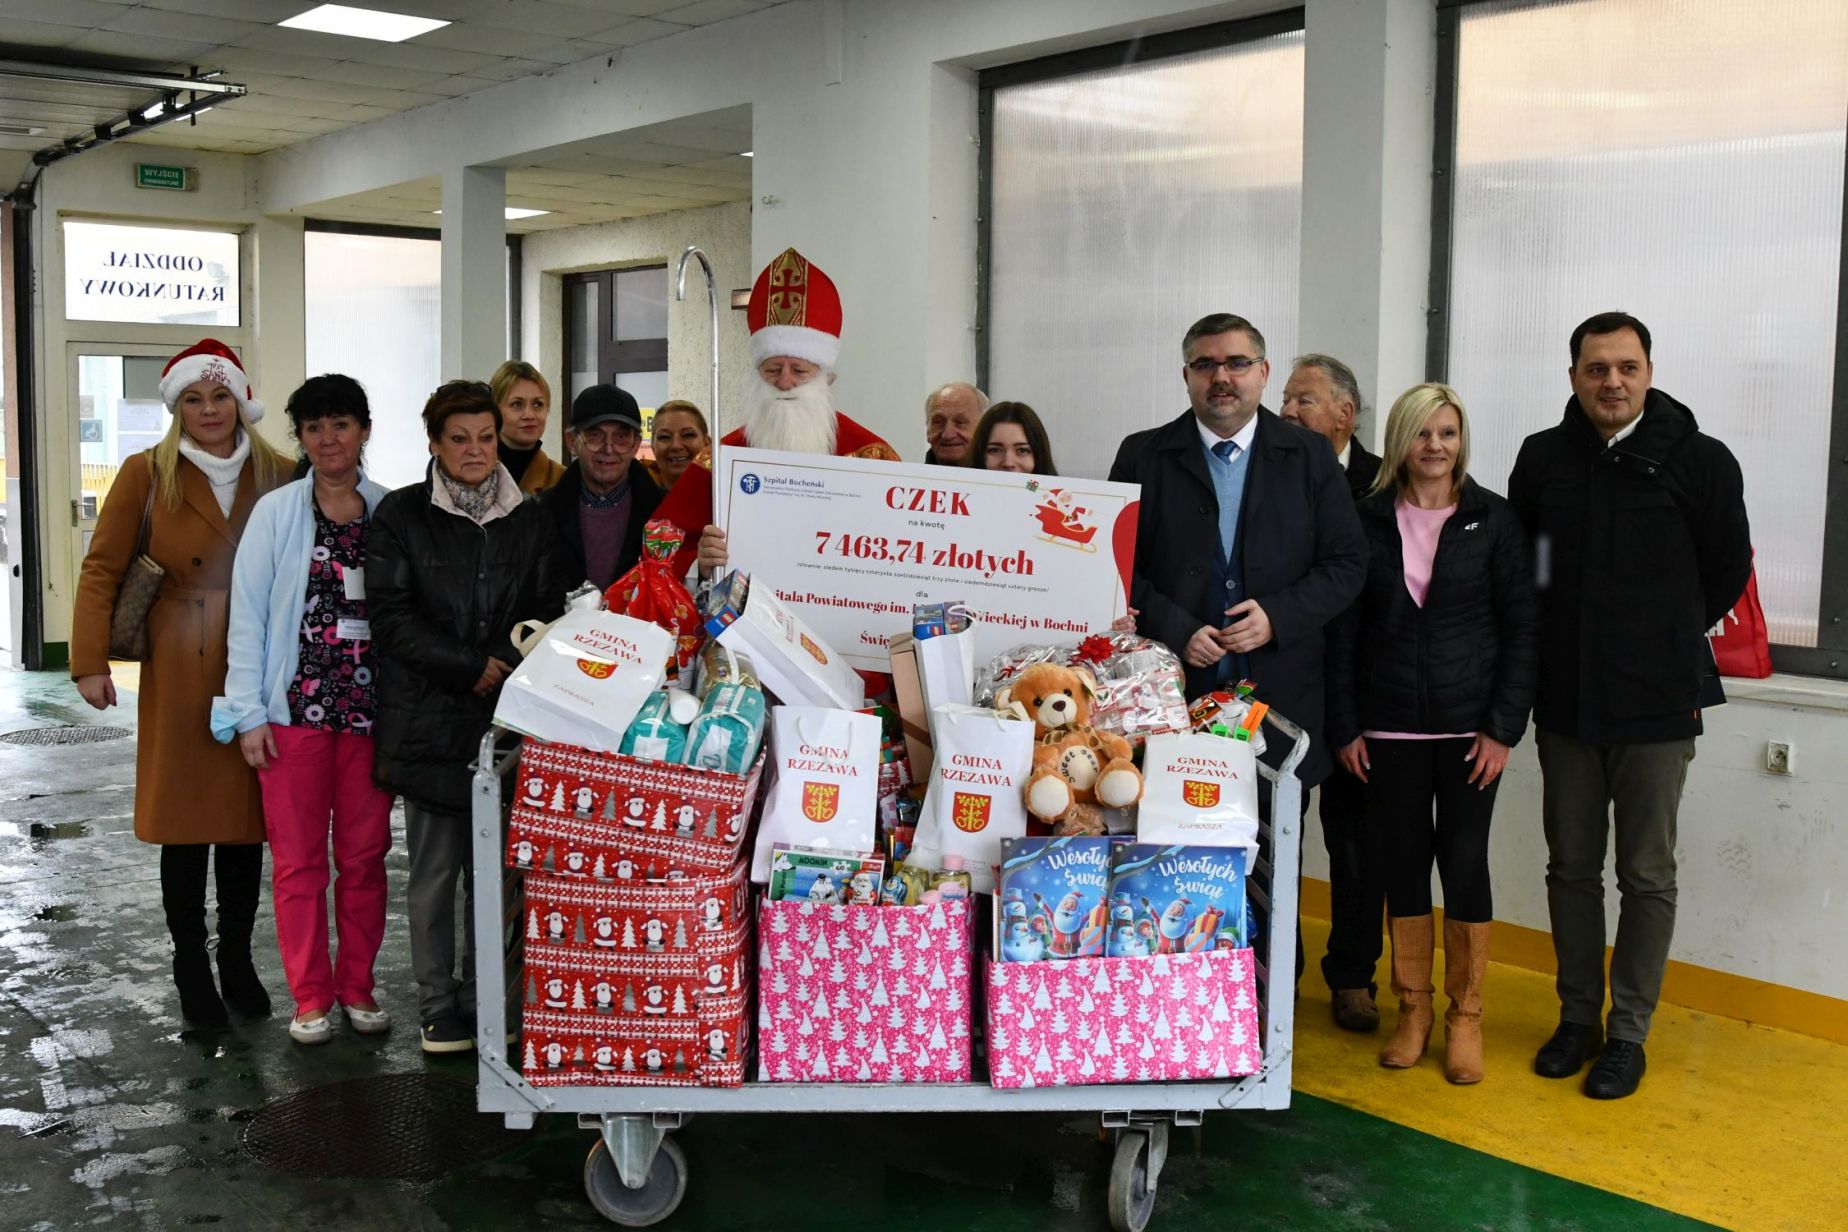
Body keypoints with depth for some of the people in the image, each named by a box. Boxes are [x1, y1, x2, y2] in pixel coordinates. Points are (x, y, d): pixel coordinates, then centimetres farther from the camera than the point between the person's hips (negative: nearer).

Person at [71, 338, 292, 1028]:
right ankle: (191, 969, 17)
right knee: (184, 822, 4)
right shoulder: (147, 475, 1)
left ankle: (237, 962, 23)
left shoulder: (278, 476, 6)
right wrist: (90, 662, -5)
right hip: (180, 676, -1)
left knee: (247, 821, 8)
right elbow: (102, 569, 2)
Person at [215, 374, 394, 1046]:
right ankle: (311, 996, 15)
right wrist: (248, 712, -5)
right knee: (298, 858, 4)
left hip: (372, 709, 1)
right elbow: (248, 613, 0)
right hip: (295, 706, -1)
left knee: (365, 855, 8)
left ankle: (357, 987, 21)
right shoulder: (276, 512, 1)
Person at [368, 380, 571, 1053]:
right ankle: (438, 1004, 15)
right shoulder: (401, 515, 3)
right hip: (429, 719, -2)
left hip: (506, 718, 2)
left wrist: (509, 666, -10)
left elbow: (551, 610, 8)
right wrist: (472, 666, -12)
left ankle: (486, 998, 18)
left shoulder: (530, 519, 12)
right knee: (435, 867, 3)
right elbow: (391, 617, -5)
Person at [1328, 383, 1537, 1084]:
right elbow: (1344, 630, 5)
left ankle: (1465, 1015, 16)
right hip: (1389, 726, 1)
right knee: (1403, 862, 7)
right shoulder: (1368, 521, 3)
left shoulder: (1493, 520, 0)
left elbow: (1520, 629, 0)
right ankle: (1412, 1008, 21)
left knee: (1464, 863, 2)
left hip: (1468, 725, -1)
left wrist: (1504, 727, -7)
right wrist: (1344, 726, 0)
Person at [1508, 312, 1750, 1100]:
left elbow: (1727, 571, 4)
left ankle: (1629, 1033, 17)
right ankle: (1578, 1017, 26)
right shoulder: (1542, 458, 3)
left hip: (1657, 708, -3)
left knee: (1647, 877, 6)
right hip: (1564, 704, 3)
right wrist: (1560, 645, 10)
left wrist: (1667, 644, 7)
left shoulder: (1700, 461, -6)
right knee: (1571, 868, 12)